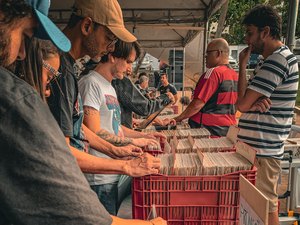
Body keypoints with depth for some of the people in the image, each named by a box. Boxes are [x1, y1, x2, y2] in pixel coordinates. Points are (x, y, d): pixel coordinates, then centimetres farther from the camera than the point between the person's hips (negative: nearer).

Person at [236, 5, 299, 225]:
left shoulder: (277, 60, -20)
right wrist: (256, 103, -12)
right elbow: (249, 103, 13)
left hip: (262, 149, -10)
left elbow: (242, 104, -20)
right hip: (260, 145, 10)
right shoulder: (281, 56, 14)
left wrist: (243, 65, -10)